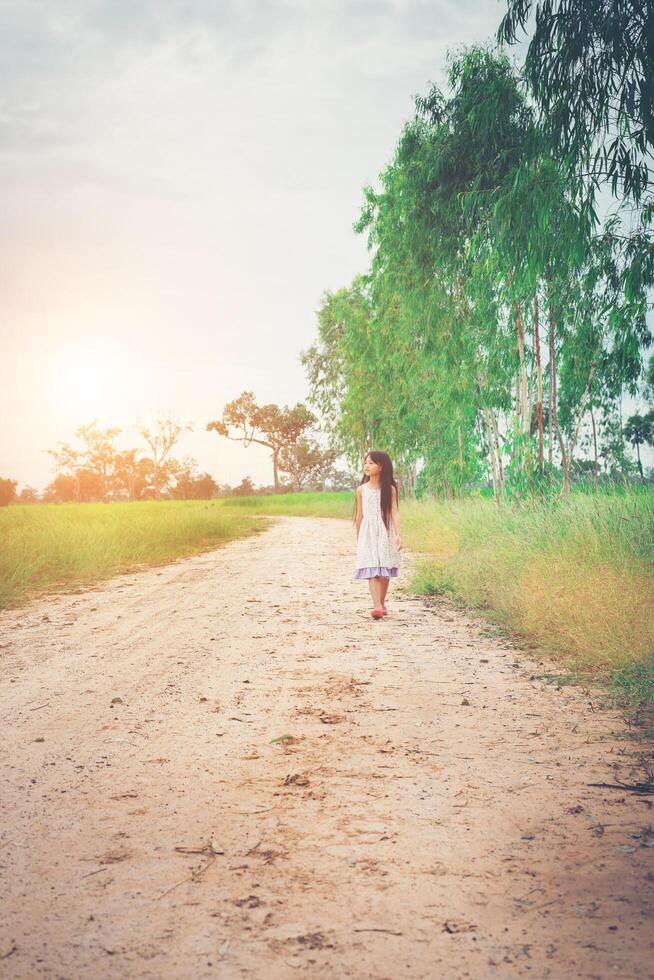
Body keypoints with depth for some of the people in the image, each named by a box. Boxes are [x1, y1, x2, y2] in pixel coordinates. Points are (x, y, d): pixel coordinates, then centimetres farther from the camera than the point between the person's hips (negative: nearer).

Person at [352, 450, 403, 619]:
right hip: (368, 533, 0)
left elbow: (394, 513, -5)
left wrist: (398, 535, -16)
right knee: (372, 571, -12)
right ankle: (377, 606, -20)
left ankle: (381, 604, 20)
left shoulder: (389, 489, 0)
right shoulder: (361, 490, 5)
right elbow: (359, 515, 11)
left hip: (385, 533, 0)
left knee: (385, 571, 5)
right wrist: (358, 539, 15)